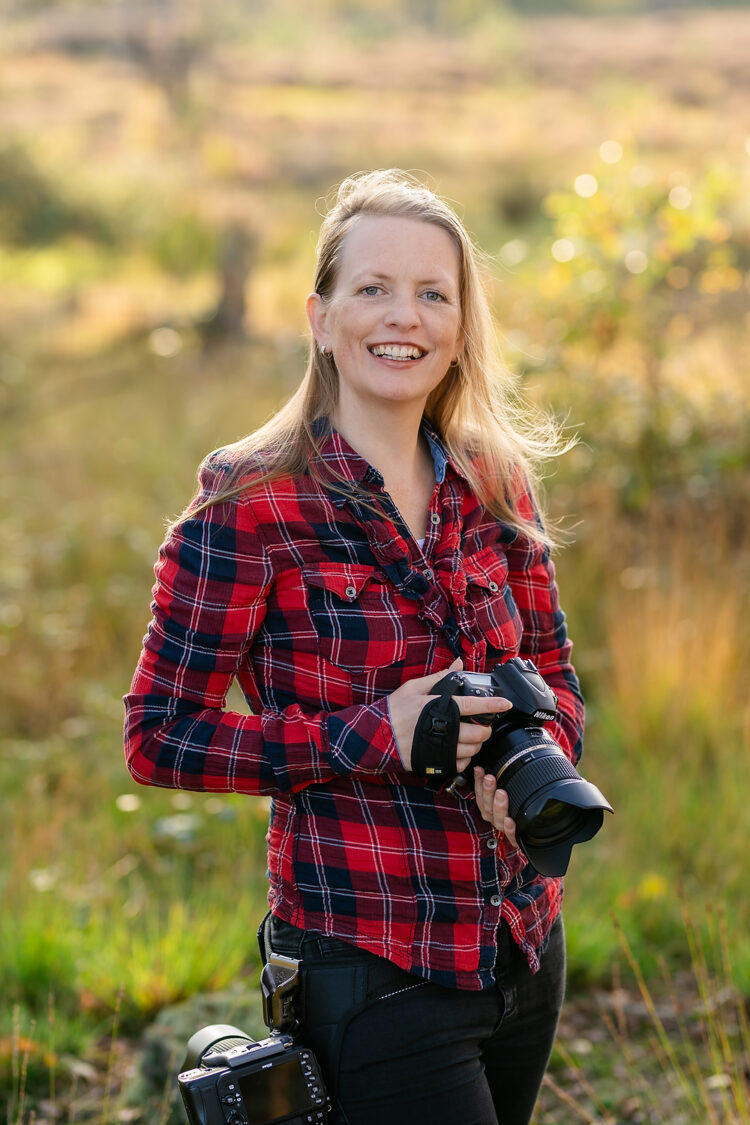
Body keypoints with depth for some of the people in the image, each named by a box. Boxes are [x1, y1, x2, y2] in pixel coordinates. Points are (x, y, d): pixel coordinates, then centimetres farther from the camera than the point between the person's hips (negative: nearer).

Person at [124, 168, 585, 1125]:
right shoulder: (252, 505, -10)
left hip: (525, 948, 6)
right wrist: (371, 735, -19)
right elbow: (158, 737, -9)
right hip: (371, 965, -6)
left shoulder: (494, 487, 5)